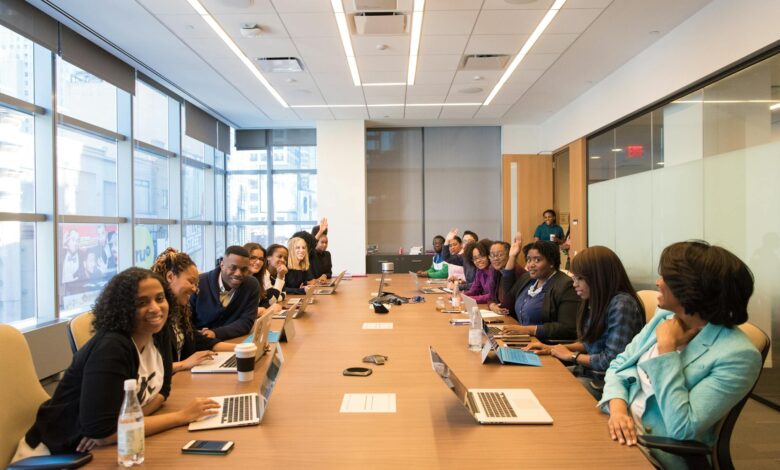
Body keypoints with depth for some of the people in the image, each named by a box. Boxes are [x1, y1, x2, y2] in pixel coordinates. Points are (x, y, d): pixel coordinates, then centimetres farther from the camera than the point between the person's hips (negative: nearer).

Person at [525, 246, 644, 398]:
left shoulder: (622, 305, -21)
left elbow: (612, 360, -24)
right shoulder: (597, 302, 6)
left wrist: (571, 355, -10)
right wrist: (554, 348, 4)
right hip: (587, 371, 8)